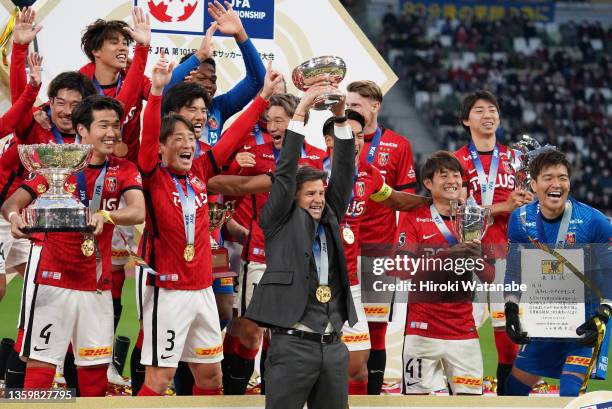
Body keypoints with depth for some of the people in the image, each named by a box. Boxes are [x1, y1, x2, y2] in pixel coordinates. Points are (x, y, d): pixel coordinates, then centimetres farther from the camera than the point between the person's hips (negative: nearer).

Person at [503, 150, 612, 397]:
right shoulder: (521, 220, -6)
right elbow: (513, 270, 6)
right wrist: (511, 309, -6)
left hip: (585, 321, -5)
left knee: (571, 394, -18)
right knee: (515, 386, 13)